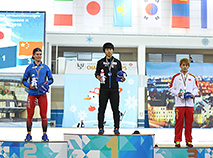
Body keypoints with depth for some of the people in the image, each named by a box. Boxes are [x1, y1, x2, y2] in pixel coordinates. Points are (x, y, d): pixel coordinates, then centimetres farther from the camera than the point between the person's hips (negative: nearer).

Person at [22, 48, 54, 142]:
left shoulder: (45, 68, 8)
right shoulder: (29, 68, 6)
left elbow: (51, 79, 14)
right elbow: (24, 80, 9)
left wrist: (47, 83, -7)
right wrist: (29, 85, -10)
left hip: (42, 94, 1)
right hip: (32, 94, 0)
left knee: (43, 115, -2)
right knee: (30, 115, -1)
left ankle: (44, 135, 8)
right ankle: (29, 134, 11)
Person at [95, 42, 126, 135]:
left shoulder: (117, 62, 11)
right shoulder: (100, 62, 8)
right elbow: (96, 73, 11)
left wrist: (122, 79, -6)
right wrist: (99, 78, -11)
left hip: (114, 89, 1)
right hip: (104, 89, 0)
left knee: (115, 109, -1)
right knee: (101, 109, 0)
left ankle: (116, 129, 6)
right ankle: (101, 128, 7)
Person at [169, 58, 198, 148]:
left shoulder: (192, 77, 11)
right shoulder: (176, 77, 5)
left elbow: (196, 88, 16)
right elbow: (171, 88, 6)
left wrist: (193, 94, -3)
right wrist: (177, 94, -10)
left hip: (190, 104, 2)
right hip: (179, 104, -2)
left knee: (189, 123, 3)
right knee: (179, 123, -3)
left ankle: (188, 141, 12)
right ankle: (177, 141, 5)